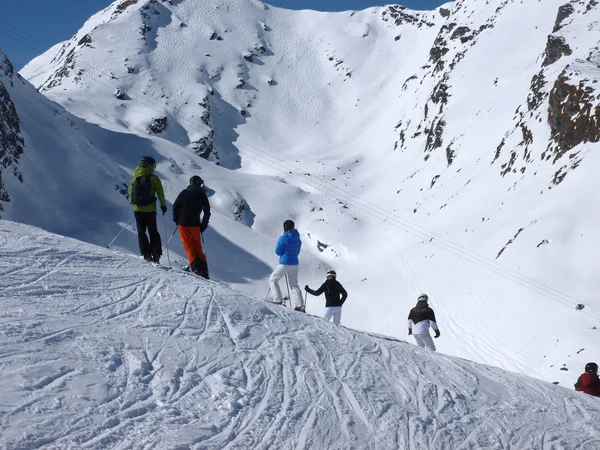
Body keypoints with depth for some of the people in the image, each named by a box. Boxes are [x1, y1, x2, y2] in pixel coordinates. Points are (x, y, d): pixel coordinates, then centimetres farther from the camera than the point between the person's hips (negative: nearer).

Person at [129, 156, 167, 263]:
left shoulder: (135, 178, 3)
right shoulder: (153, 178, -6)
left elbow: (131, 193, 7)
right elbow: (160, 193, -4)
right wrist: (163, 205, 9)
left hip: (138, 210, 1)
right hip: (150, 210, -1)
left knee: (141, 232, 9)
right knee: (153, 232, 10)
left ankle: (146, 254, -2)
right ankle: (156, 255, 3)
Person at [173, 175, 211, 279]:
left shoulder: (185, 192, -1)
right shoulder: (203, 195, 4)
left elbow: (176, 206, -3)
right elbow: (207, 212, 4)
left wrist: (176, 220, 10)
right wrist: (203, 226, 12)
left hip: (183, 223, -2)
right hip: (195, 224, 2)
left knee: (188, 246, 2)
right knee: (197, 246, 13)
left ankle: (195, 267, -12)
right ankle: (203, 269, 8)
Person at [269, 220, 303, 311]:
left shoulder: (283, 238, -15)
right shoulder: (297, 239, 5)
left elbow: (278, 252, -9)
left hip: (284, 264, -6)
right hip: (294, 264, 6)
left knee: (272, 280, 11)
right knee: (294, 285, 14)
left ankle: (278, 301, 1)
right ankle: (299, 306, 3)